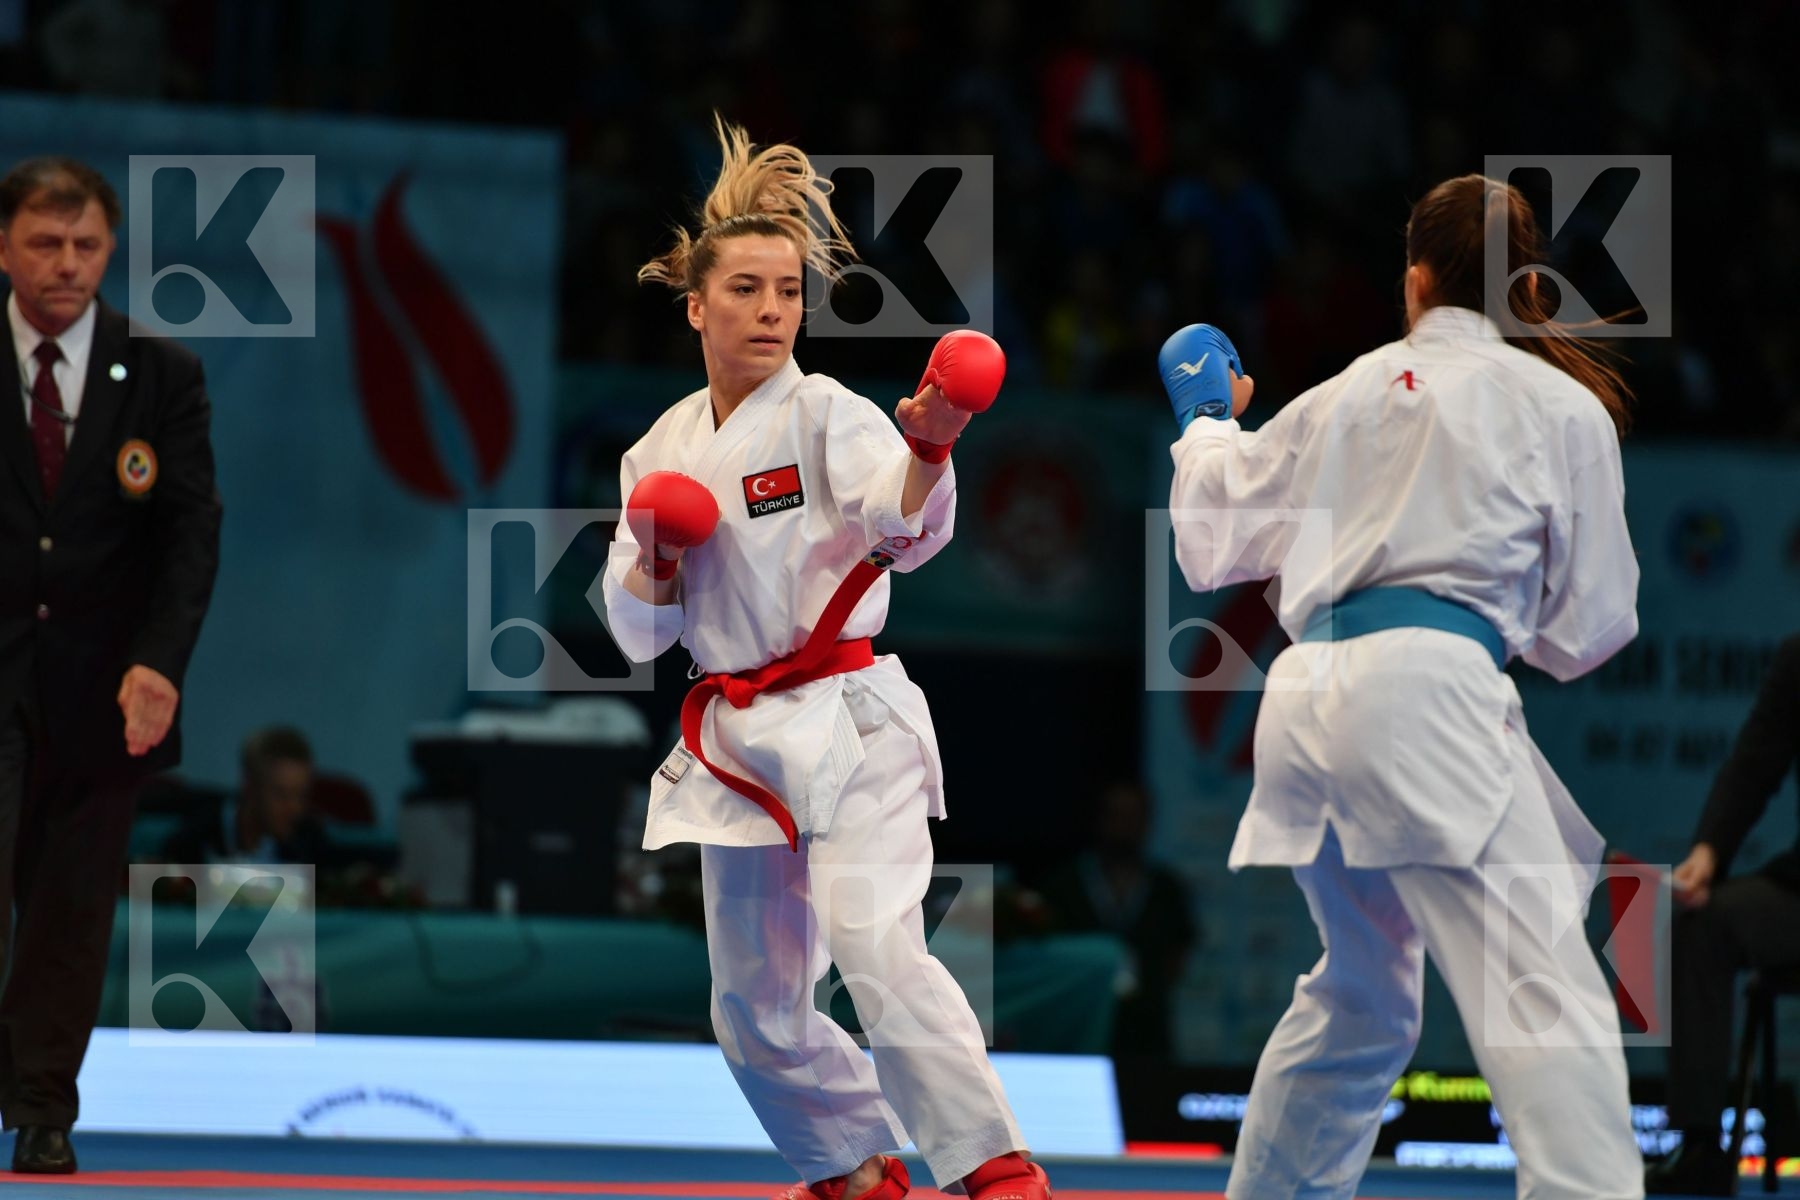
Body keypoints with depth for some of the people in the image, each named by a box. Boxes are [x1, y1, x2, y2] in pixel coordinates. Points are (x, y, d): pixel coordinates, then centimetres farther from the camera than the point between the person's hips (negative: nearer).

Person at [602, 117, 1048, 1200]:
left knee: (877, 951, -27)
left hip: (848, 730, -6)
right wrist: (654, 554, -8)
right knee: (756, 1007, 14)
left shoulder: (829, 418, -8)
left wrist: (929, 453, -48)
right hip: (736, 745, 6)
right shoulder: (662, 452, 9)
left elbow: (907, 527, -27)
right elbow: (640, 634, 12)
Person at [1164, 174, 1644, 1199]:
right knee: (1545, 993, -14)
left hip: (1305, 694, 6)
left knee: (1362, 999, 24)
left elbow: (1211, 539, 31)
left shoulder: (1350, 393, 18)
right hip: (1428, 692, -6)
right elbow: (1586, 632, 8)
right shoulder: (1562, 409, 6)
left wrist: (1209, 424, 50)